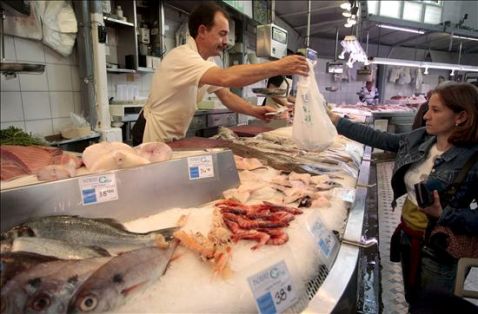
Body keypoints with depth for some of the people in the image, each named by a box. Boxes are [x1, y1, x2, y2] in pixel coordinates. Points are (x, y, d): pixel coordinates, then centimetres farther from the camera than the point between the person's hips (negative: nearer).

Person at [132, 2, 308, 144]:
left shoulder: (207, 63, 3)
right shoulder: (182, 56, -26)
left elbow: (225, 95, -1)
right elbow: (226, 78, -41)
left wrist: (254, 110, -20)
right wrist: (278, 67, -39)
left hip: (174, 138, 8)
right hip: (154, 137, -8)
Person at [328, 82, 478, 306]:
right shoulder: (420, 139, -4)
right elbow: (377, 138, 0)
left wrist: (442, 214, -32)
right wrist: (335, 120, -2)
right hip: (406, 234, 6)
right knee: (411, 301, 26)